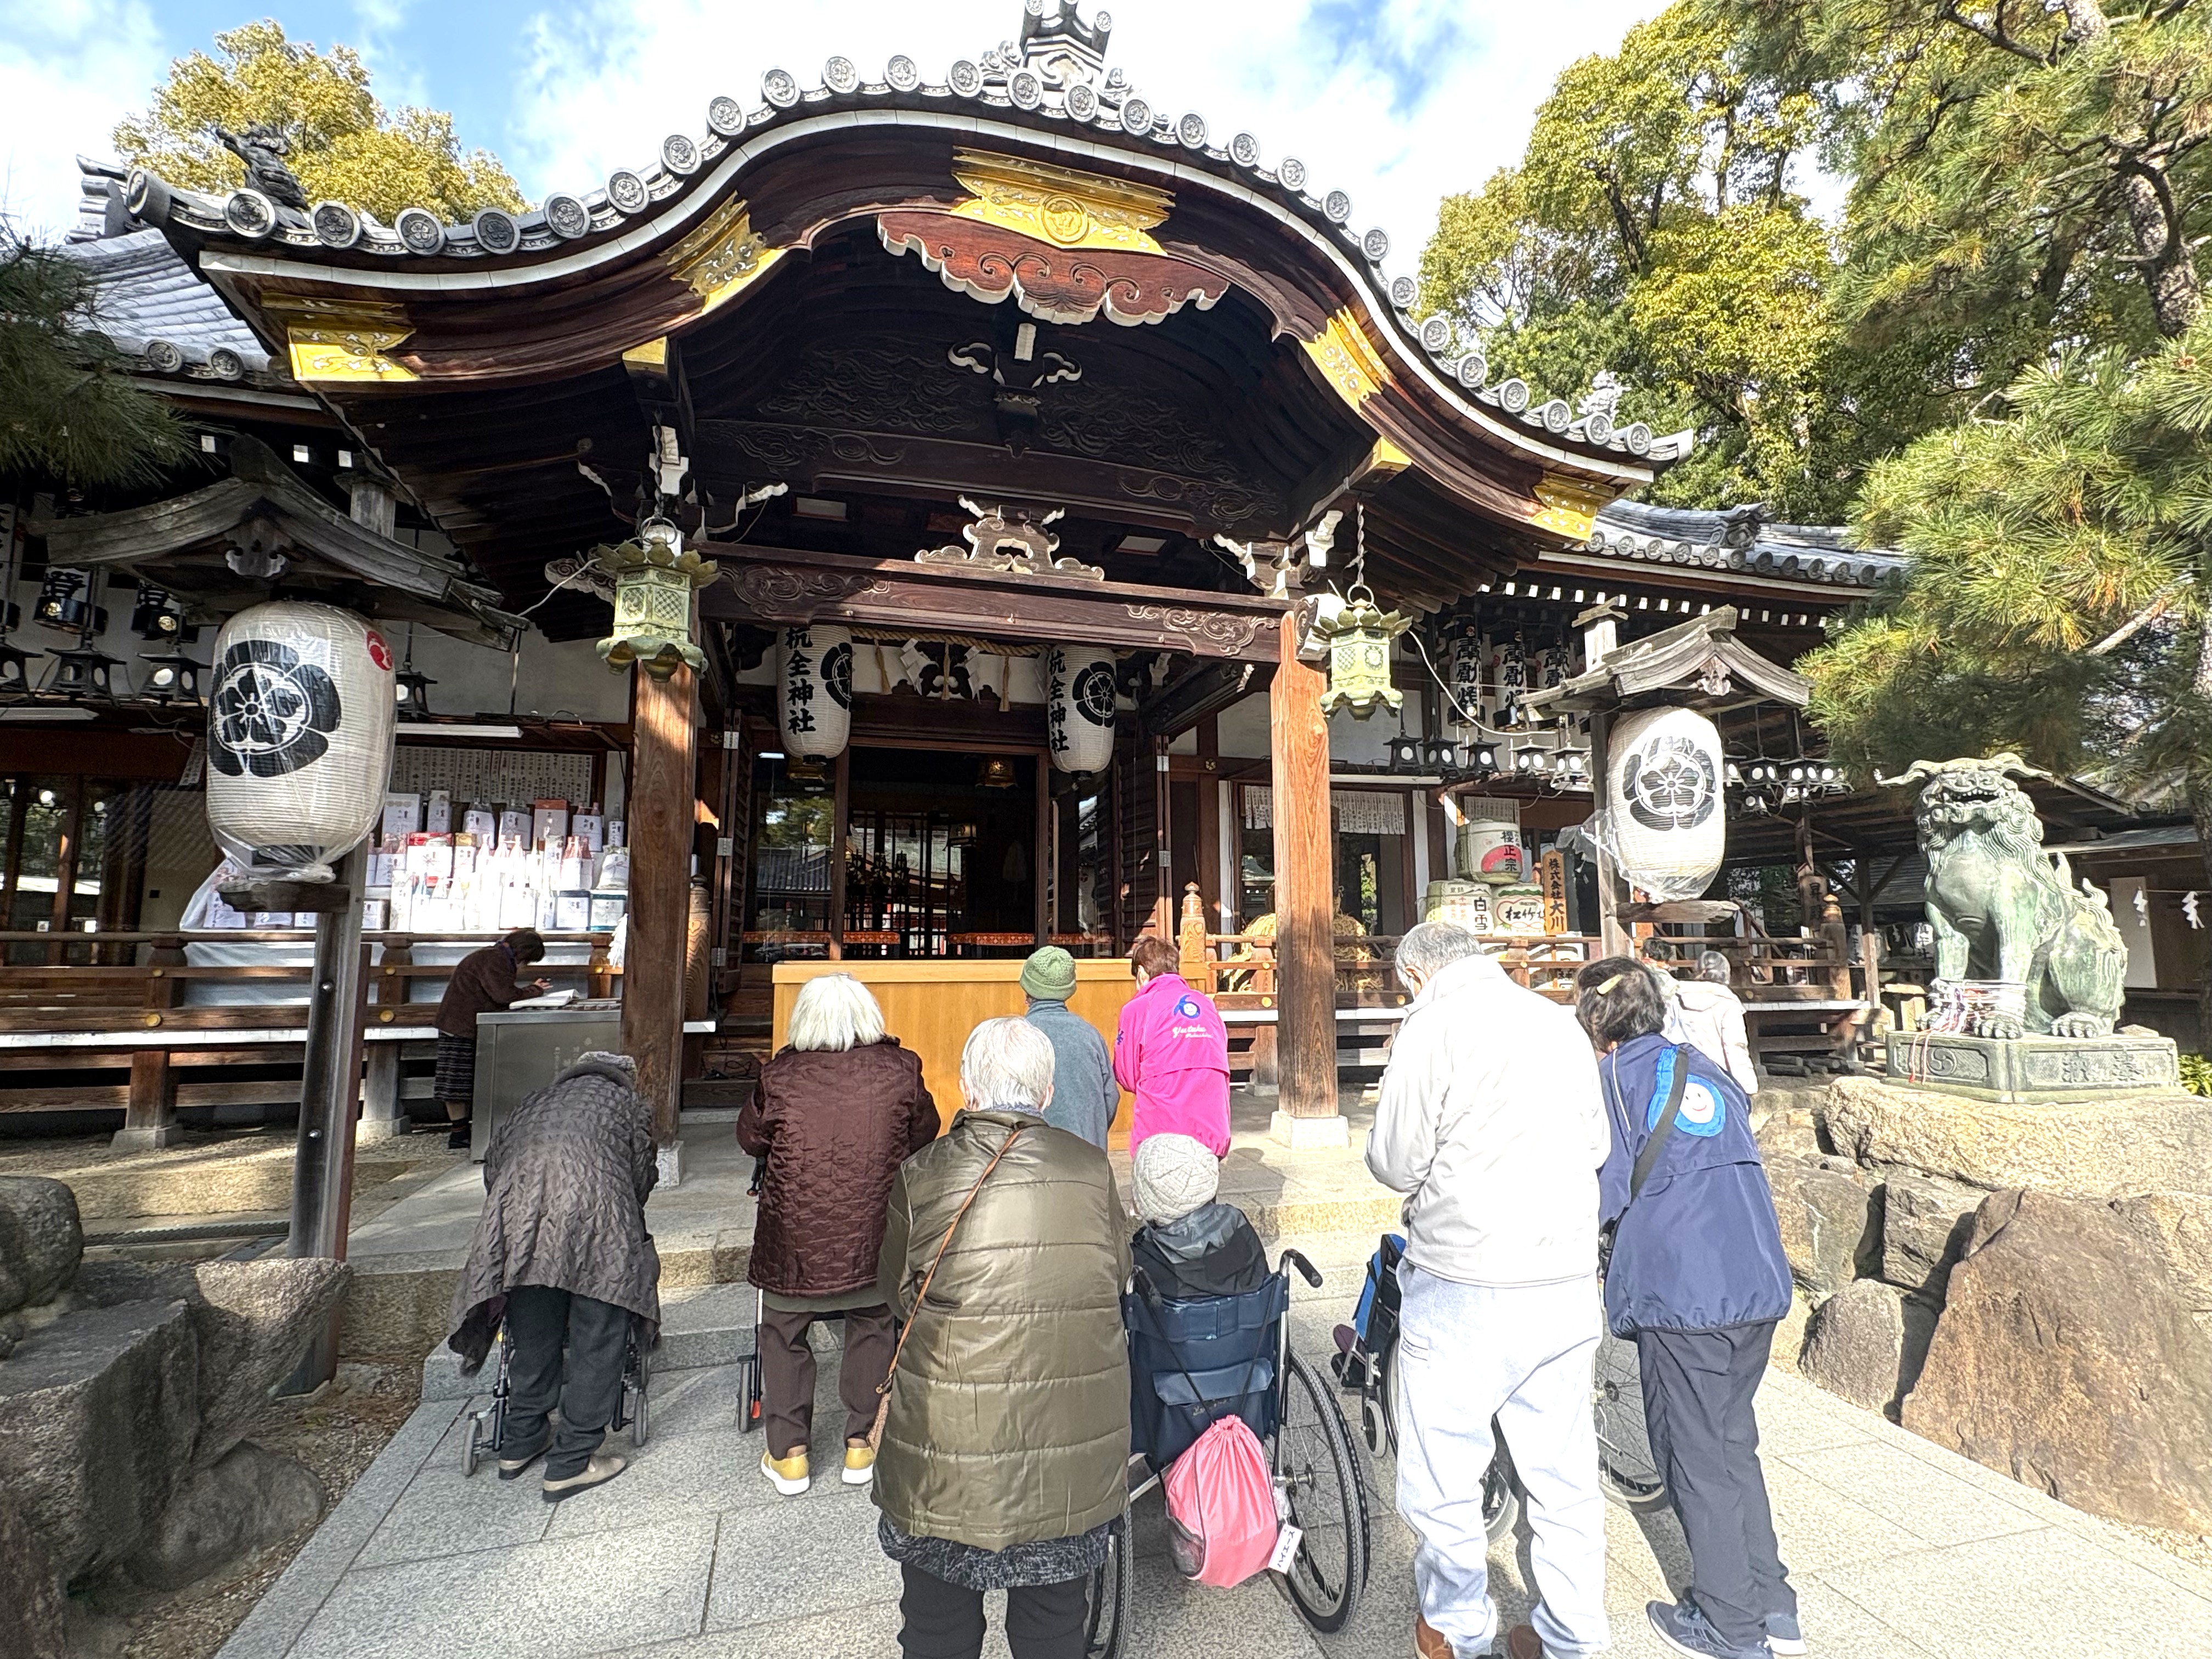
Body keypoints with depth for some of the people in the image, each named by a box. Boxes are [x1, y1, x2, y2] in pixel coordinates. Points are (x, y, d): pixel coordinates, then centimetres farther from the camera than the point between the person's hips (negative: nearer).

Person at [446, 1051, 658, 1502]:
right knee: (597, 1341, 7)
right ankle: (571, 1463, 12)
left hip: (518, 1204, 4)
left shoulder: (538, 1102, 33)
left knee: (533, 1334, 21)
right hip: (594, 1210, -4)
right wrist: (631, 1235, 38)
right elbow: (642, 1178, 22)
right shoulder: (630, 1104, 24)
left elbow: (494, 1159, 26)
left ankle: (521, 1443, 36)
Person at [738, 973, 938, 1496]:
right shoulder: (899, 1069, -10)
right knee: (872, 1328, 20)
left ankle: (788, 1454, 27)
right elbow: (925, 1135, 3)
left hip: (793, 1237, 0)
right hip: (873, 1235, 1)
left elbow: (750, 1138, 4)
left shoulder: (781, 1075, -12)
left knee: (783, 1335, 19)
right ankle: (861, 1444, 28)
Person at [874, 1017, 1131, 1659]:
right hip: (1072, 1443, 2)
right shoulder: (1092, 1167, -8)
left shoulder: (921, 1175, -12)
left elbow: (897, 1291, 2)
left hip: (949, 1445, -1)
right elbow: (1118, 1276, 5)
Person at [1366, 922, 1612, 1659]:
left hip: (1464, 1292, -6)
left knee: (1441, 1478, 13)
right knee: (1564, 1474, 20)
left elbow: (1397, 1165, -12)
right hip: (1568, 1284, 7)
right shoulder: (1560, 1020, 4)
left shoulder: (1432, 1025, -14)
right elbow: (1596, 1146, 14)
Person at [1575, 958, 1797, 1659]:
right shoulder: (1708, 1070, 13)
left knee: (1697, 1458, 8)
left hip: (1682, 1296, -7)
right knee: (1734, 1444, 22)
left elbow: (1600, 1193, -13)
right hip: (1761, 1287, 7)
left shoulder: (1611, 1079, -7)